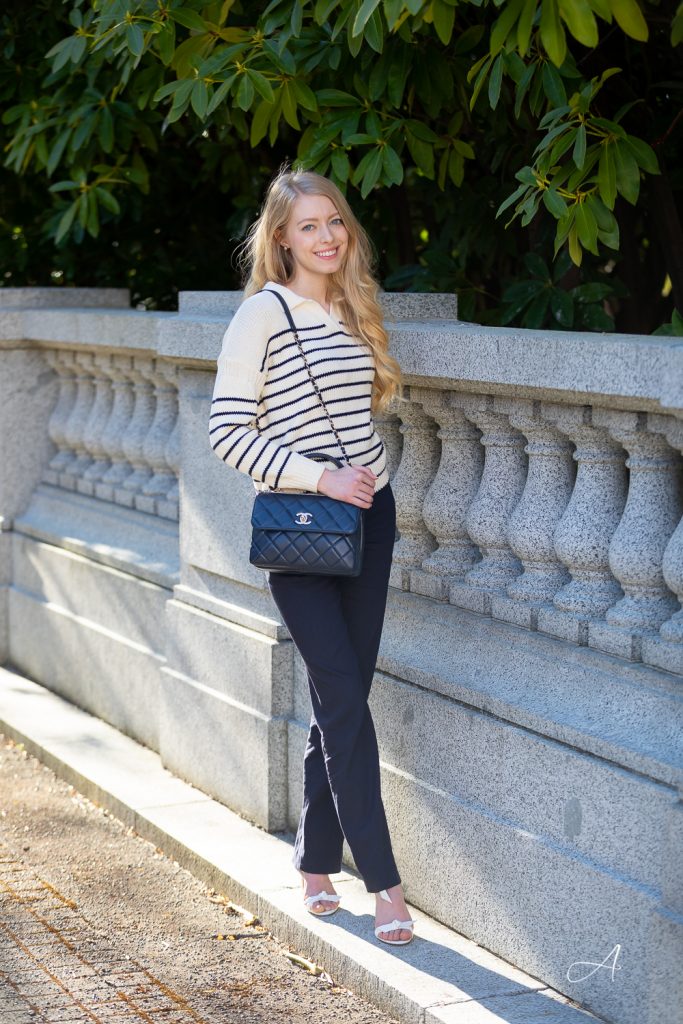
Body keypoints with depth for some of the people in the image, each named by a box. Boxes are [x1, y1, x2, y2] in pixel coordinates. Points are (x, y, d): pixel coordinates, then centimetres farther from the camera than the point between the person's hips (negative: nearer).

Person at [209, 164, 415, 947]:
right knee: (345, 700, -8)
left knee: (339, 699, 9)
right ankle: (382, 881, -2)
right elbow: (227, 431, -13)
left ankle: (315, 863, 20)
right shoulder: (264, 314, -9)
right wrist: (320, 477, -17)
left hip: (367, 512, 6)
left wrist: (369, 477, 10)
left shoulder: (353, 311, 11)